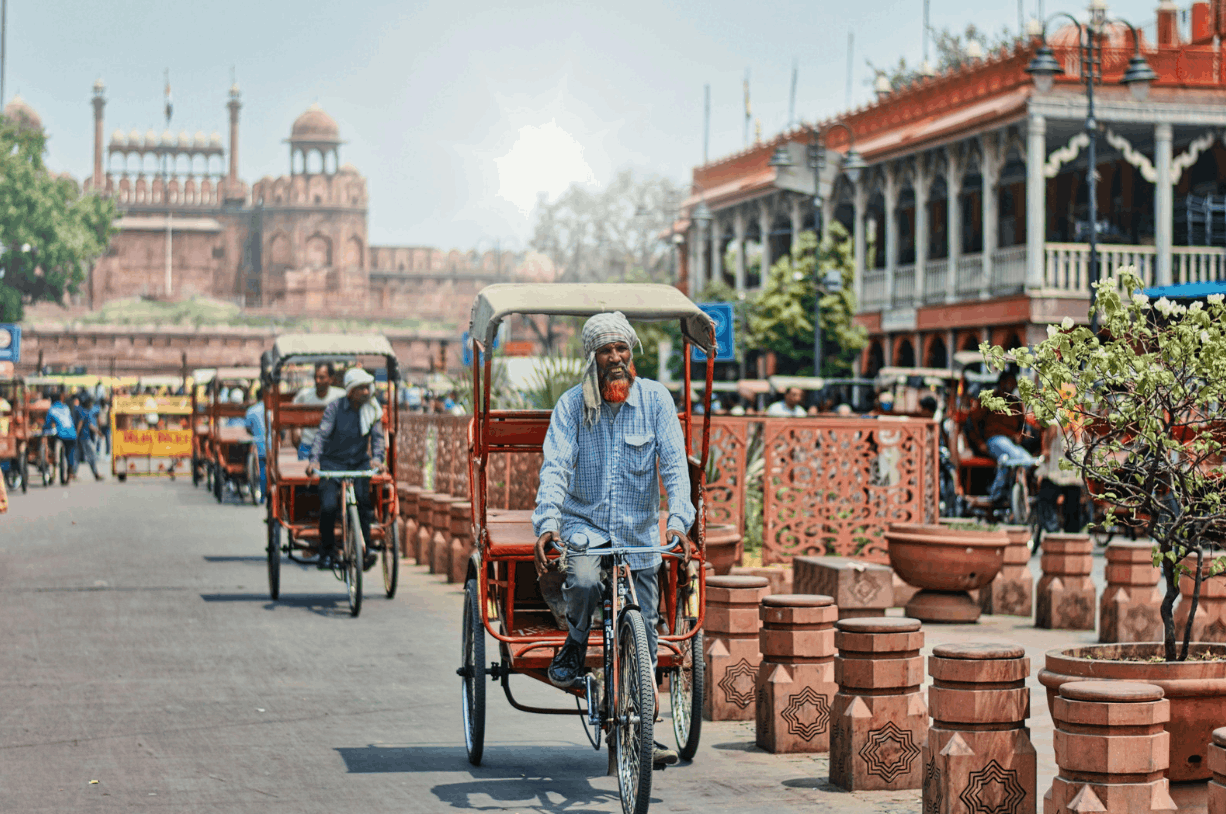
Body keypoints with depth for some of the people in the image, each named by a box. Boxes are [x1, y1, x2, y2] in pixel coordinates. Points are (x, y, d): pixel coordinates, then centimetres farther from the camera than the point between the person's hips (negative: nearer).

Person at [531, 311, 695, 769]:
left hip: (639, 531, 2)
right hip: (584, 523, -2)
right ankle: (574, 647, -4)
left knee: (642, 633, 4)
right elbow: (555, 467, -15)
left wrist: (679, 521, -25)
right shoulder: (572, 404, -6)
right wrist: (546, 524, -31)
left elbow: (674, 463, -10)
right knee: (583, 580, -35)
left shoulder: (654, 398, -5)